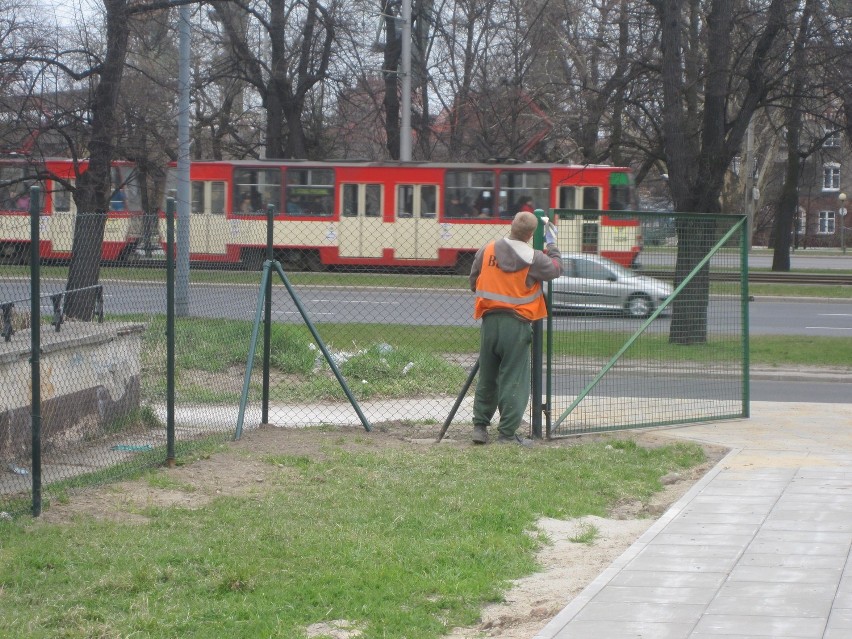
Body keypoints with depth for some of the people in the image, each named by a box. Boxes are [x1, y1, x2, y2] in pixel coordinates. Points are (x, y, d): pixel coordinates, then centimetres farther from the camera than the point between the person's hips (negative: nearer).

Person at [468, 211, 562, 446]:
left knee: (486, 379, 15)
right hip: (516, 325, -4)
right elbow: (555, 269, 5)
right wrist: (553, 250, 24)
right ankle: (507, 433, 0)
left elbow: (474, 282, 10)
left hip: (489, 320, 4)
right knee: (513, 380, 1)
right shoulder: (532, 258, -12)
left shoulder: (486, 251, 1)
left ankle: (480, 427, 16)